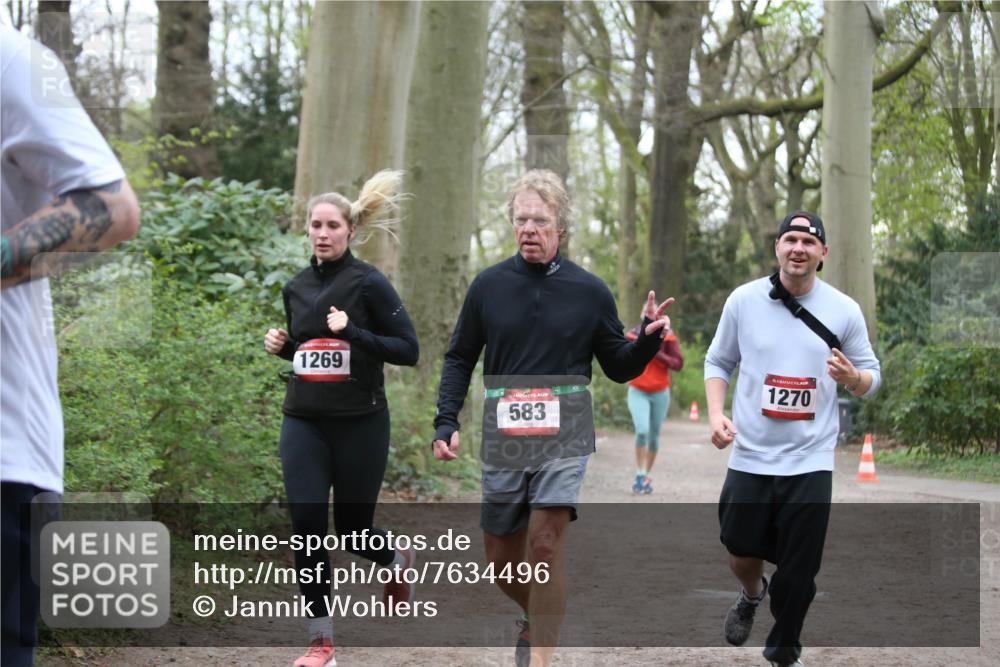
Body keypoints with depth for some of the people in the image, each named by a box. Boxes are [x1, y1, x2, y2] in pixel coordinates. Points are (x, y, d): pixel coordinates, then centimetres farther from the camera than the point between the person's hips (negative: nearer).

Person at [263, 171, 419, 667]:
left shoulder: (369, 284, -7)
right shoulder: (296, 288, 9)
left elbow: (407, 350, -10)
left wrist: (352, 333, -21)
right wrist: (282, 345, 3)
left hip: (359, 424, -4)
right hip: (304, 423, 4)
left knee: (353, 530, 7)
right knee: (306, 526, -7)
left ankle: (396, 562, 43)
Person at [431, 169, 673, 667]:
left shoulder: (589, 291, 0)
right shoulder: (489, 285, 2)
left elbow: (619, 368, 7)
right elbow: (459, 359, 10)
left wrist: (648, 339, -12)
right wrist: (445, 423, -1)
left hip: (564, 438, -2)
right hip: (503, 439, 2)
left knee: (545, 544, -17)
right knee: (503, 560, 10)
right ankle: (537, 618, 40)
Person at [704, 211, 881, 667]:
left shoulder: (844, 310, -1)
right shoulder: (743, 300, 0)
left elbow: (871, 377, 5)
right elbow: (718, 362, 10)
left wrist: (852, 377, -19)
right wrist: (716, 413, -6)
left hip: (810, 460, -1)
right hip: (750, 455, 1)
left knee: (799, 571, 1)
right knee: (741, 552, 5)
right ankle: (752, 595, 41)